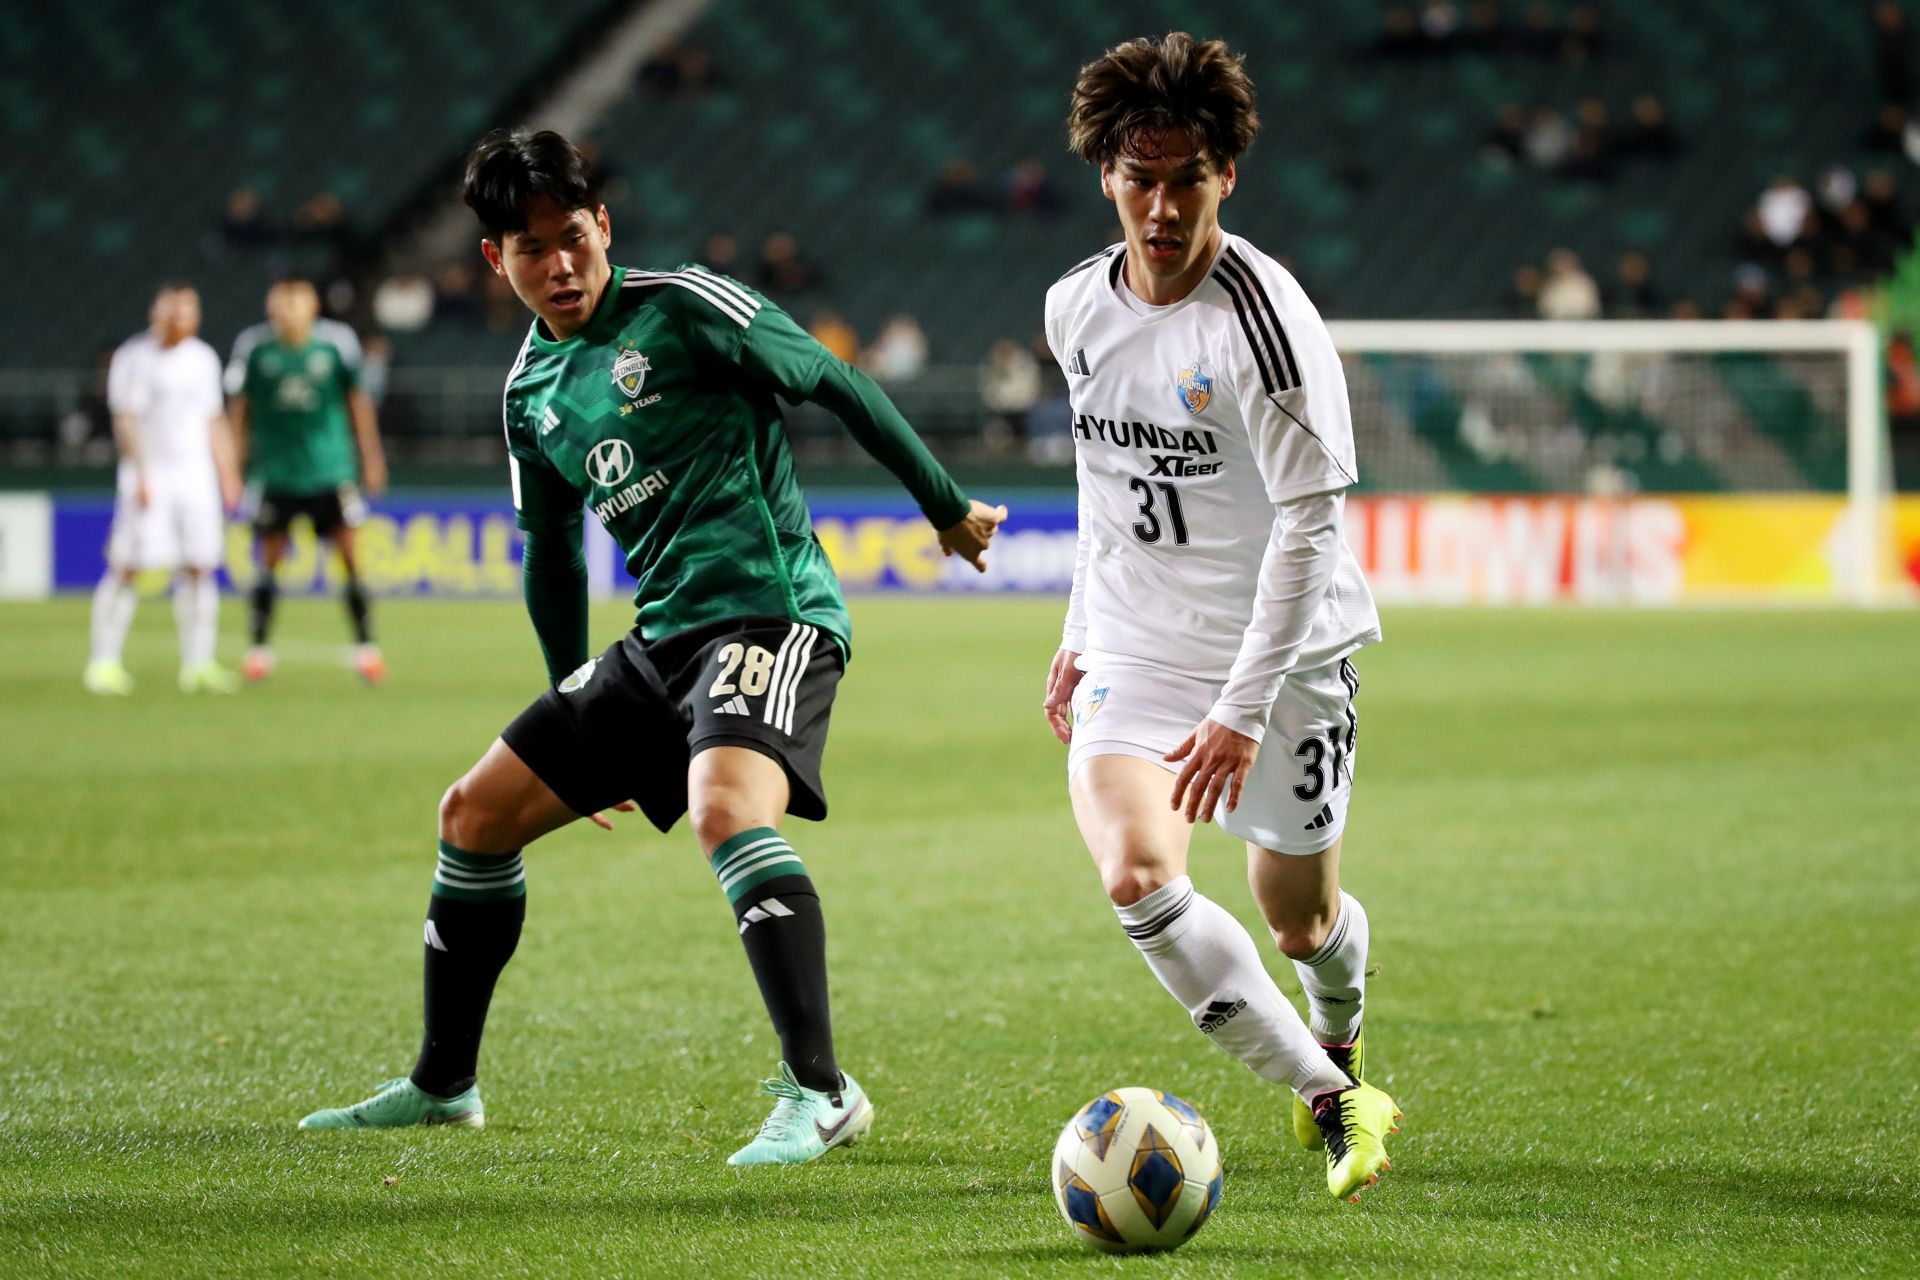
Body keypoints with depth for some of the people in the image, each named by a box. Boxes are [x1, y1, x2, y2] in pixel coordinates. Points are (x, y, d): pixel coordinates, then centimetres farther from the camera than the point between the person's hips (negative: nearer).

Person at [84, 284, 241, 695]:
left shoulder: (203, 359, 12)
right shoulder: (134, 358, -4)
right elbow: (126, 421, -9)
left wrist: (227, 476, 15)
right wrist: (141, 475, -18)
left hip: (196, 476, 5)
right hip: (149, 478, -5)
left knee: (199, 569, 0)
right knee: (127, 567, -8)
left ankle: (198, 665, 3)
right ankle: (104, 661, -3)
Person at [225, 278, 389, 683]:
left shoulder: (336, 342, -3)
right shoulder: (254, 346, -3)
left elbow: (358, 399, 7)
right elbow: (238, 406, 6)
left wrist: (371, 457, 7)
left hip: (330, 466, 0)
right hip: (275, 469, 0)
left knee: (349, 554, -3)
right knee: (270, 559, 2)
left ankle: (365, 645, 5)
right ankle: (259, 647, 13)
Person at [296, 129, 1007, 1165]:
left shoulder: (683, 308, -8)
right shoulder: (530, 389, 13)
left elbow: (837, 385, -3)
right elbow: (552, 553, 26)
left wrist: (947, 511, 2)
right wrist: (572, 703, 30)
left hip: (770, 610, -8)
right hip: (659, 640, 8)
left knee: (725, 807, -34)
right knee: (475, 816, 9)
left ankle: (820, 1091, -35)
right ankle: (442, 1086, 25)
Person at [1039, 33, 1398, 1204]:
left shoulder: (1265, 319, -19)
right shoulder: (1079, 308, 1)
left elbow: (1310, 523, -21)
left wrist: (1242, 712, -25)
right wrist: (1083, 634, 20)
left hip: (1285, 655, -4)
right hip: (1139, 653, 4)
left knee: (1300, 915, 9)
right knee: (1138, 875, -21)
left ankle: (1340, 1051, 47)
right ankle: (1331, 1101, -9)